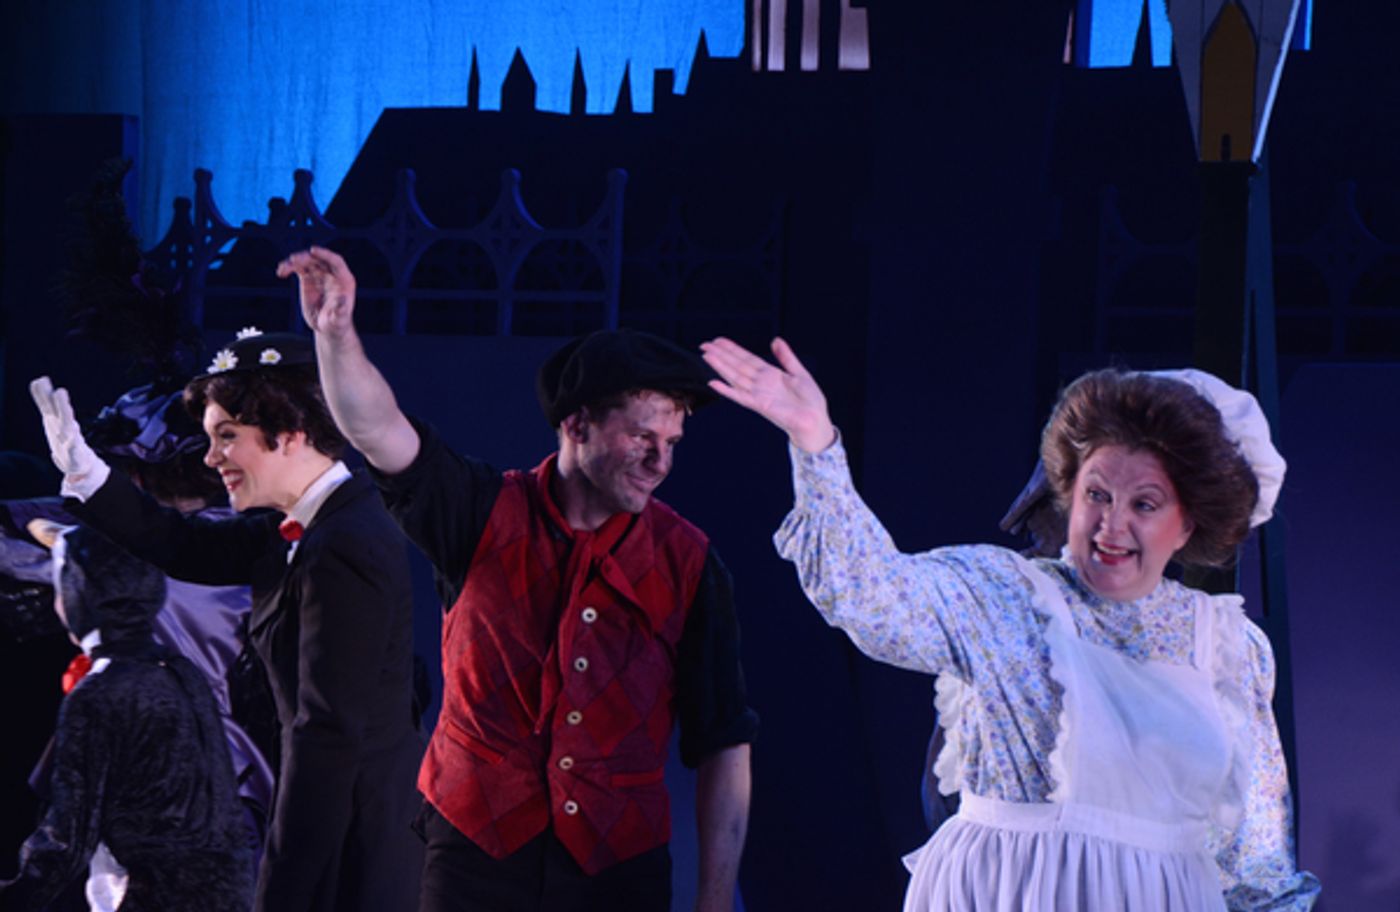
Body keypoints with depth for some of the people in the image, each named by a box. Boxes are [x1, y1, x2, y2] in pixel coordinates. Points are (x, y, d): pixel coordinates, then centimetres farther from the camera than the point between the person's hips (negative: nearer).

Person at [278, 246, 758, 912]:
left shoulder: (685, 562, 1)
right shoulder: (490, 518, 0)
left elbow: (723, 745, 2)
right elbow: (377, 430, -15)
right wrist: (335, 331, -34)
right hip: (477, 854, 0)